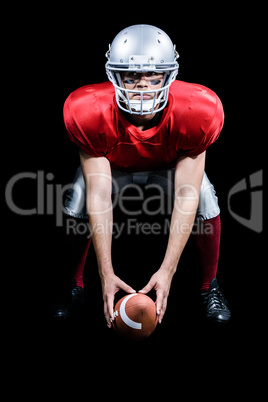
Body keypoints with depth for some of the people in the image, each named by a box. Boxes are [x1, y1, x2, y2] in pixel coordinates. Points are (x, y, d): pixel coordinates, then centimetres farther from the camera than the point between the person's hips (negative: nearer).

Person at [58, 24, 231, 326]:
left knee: (205, 201, -25)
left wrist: (167, 270, -37)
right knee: (78, 205, -22)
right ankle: (74, 285, 7)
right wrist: (106, 275, -35)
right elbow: (99, 198, -35)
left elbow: (187, 198, -34)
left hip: (173, 165, 0)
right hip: (111, 165, 0)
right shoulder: (89, 113, -38)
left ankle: (209, 288, 2)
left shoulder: (197, 112, -38)